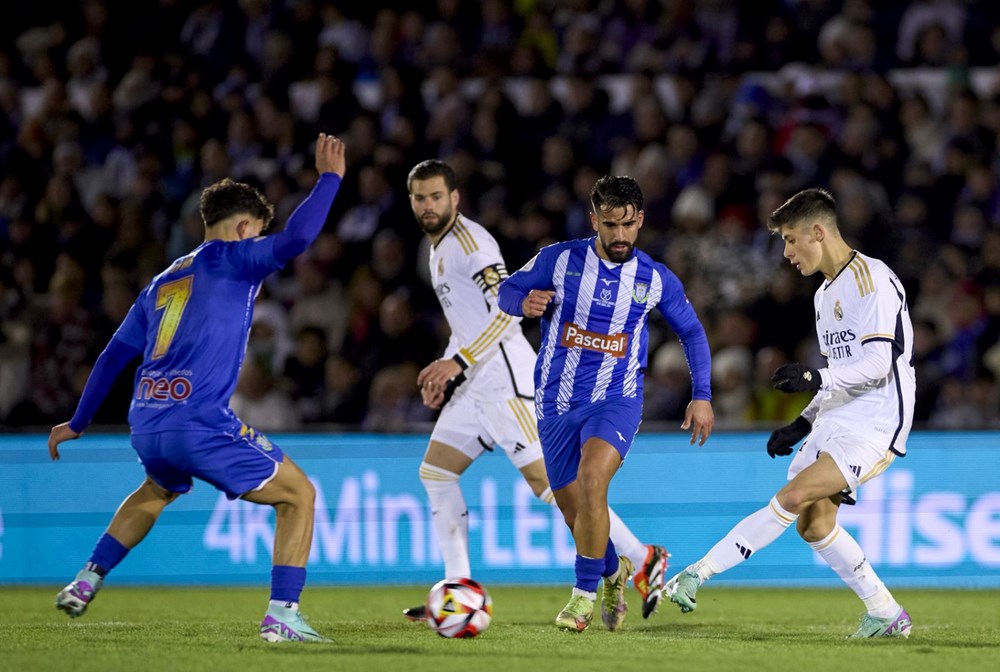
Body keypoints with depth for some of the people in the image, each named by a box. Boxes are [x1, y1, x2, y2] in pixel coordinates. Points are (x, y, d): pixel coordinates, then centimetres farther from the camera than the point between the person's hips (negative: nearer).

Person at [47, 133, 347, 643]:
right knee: (298, 495, 4)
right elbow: (294, 239, -15)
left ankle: (85, 584, 37)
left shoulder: (161, 283, 23)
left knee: (157, 491, 41)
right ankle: (282, 615, -9)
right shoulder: (228, 259, 2)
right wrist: (329, 178, -3)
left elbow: (114, 356, 26)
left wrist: (79, 422, 34)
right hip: (201, 425, -8)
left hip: (146, 428, 8)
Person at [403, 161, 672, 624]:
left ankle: (643, 560, -14)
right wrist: (444, 372, 18)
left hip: (505, 377, -10)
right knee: (435, 472, 7)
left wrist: (458, 362, -22)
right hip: (477, 382, 10)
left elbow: (508, 307, -20)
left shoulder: (469, 241, -10)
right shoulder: (439, 249, 20)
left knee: (545, 478, -15)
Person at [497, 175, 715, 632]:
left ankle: (585, 594, -17)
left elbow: (691, 332, 13)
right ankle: (614, 571, 41)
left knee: (591, 481, -29)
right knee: (574, 512, 8)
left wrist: (702, 396, 6)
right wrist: (524, 302, -18)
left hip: (616, 401, -2)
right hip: (556, 402, 2)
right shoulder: (559, 260, -4)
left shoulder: (656, 280, -1)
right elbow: (507, 290, 6)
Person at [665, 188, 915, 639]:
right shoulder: (826, 295, 19)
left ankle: (698, 573, -23)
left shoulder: (872, 279, -12)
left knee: (793, 497, -20)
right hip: (836, 423, 10)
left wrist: (817, 379, -30)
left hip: (875, 425, -10)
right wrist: (803, 425, 16)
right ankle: (887, 616, 11)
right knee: (813, 522, 1)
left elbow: (877, 363, -20)